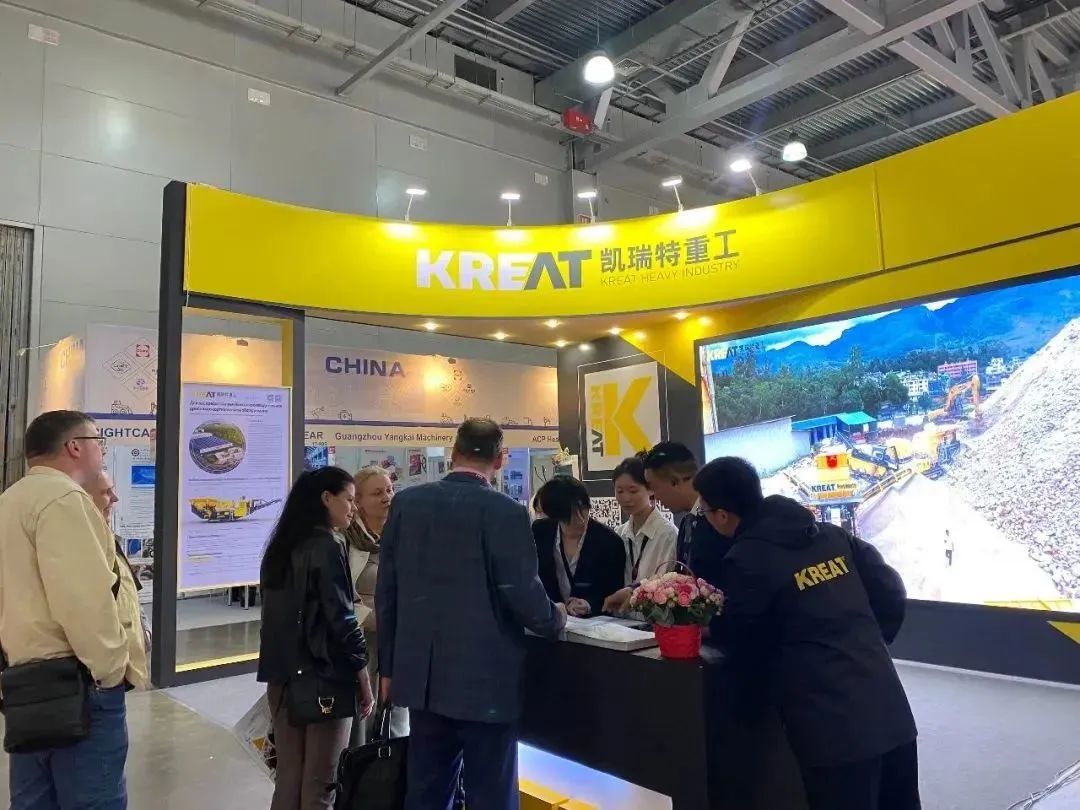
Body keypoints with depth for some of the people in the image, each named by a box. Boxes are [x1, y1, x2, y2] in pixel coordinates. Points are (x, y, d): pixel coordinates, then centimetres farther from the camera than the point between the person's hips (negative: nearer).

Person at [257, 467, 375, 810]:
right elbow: (342, 621, -17)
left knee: (287, 777, 13)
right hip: (325, 678, -7)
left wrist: (285, 665, 19)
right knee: (319, 782, 4)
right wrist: (365, 684, -10)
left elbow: (278, 613, 13)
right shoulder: (327, 549, -15)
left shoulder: (280, 546, 9)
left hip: (283, 676, 7)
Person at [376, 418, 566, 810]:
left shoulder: (406, 502, 2)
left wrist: (389, 665, 14)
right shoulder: (506, 512, -14)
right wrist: (555, 618, 8)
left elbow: (386, 591, 5)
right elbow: (522, 593, -14)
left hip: (423, 675, 5)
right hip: (485, 679, -5)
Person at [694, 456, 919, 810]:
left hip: (833, 729, -7)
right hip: (891, 712, 7)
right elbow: (891, 592, 11)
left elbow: (741, 646, -3)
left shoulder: (746, 559, -12)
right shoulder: (831, 534, 7)